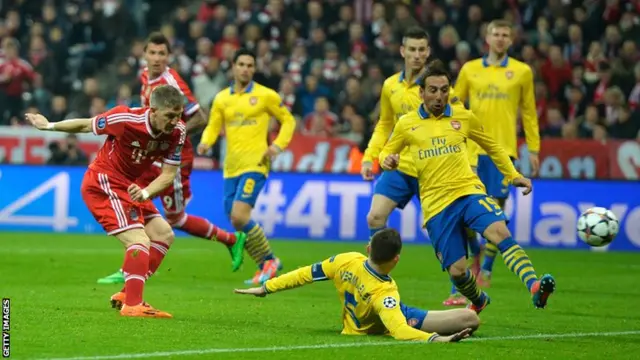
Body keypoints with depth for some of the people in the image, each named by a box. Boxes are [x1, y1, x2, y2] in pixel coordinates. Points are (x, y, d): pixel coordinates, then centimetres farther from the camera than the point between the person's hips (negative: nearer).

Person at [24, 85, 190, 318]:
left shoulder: (177, 132, -11)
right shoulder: (126, 119, -27)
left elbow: (169, 174, -6)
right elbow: (86, 126, -10)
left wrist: (145, 192, -25)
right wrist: (49, 126, 4)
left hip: (128, 186, 8)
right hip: (103, 183, -8)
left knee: (164, 235, 8)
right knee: (140, 241, -21)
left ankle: (127, 295, 14)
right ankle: (132, 305, -23)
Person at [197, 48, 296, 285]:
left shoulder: (265, 95, 0)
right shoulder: (222, 98, 11)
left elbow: (288, 120, 7)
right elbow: (213, 126, 13)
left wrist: (278, 145, -7)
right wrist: (205, 143, -9)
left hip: (255, 164, -6)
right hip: (231, 167, 6)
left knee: (239, 216, -19)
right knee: (235, 221, 3)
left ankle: (268, 259, -3)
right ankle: (265, 266, 18)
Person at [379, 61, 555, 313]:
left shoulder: (463, 117, 9)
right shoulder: (406, 124, 6)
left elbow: (492, 147, 22)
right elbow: (387, 152, 20)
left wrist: (513, 176, 13)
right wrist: (387, 160, -4)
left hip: (469, 191, 0)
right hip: (436, 205, 0)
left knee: (500, 232, -30)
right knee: (457, 271, -4)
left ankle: (535, 288, -45)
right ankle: (478, 301, 31)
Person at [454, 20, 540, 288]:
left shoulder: (522, 72, 6)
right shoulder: (470, 69, 8)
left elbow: (529, 112, 8)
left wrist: (533, 149, 5)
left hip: (504, 149, -1)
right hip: (473, 148, 1)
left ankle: (487, 270, 3)